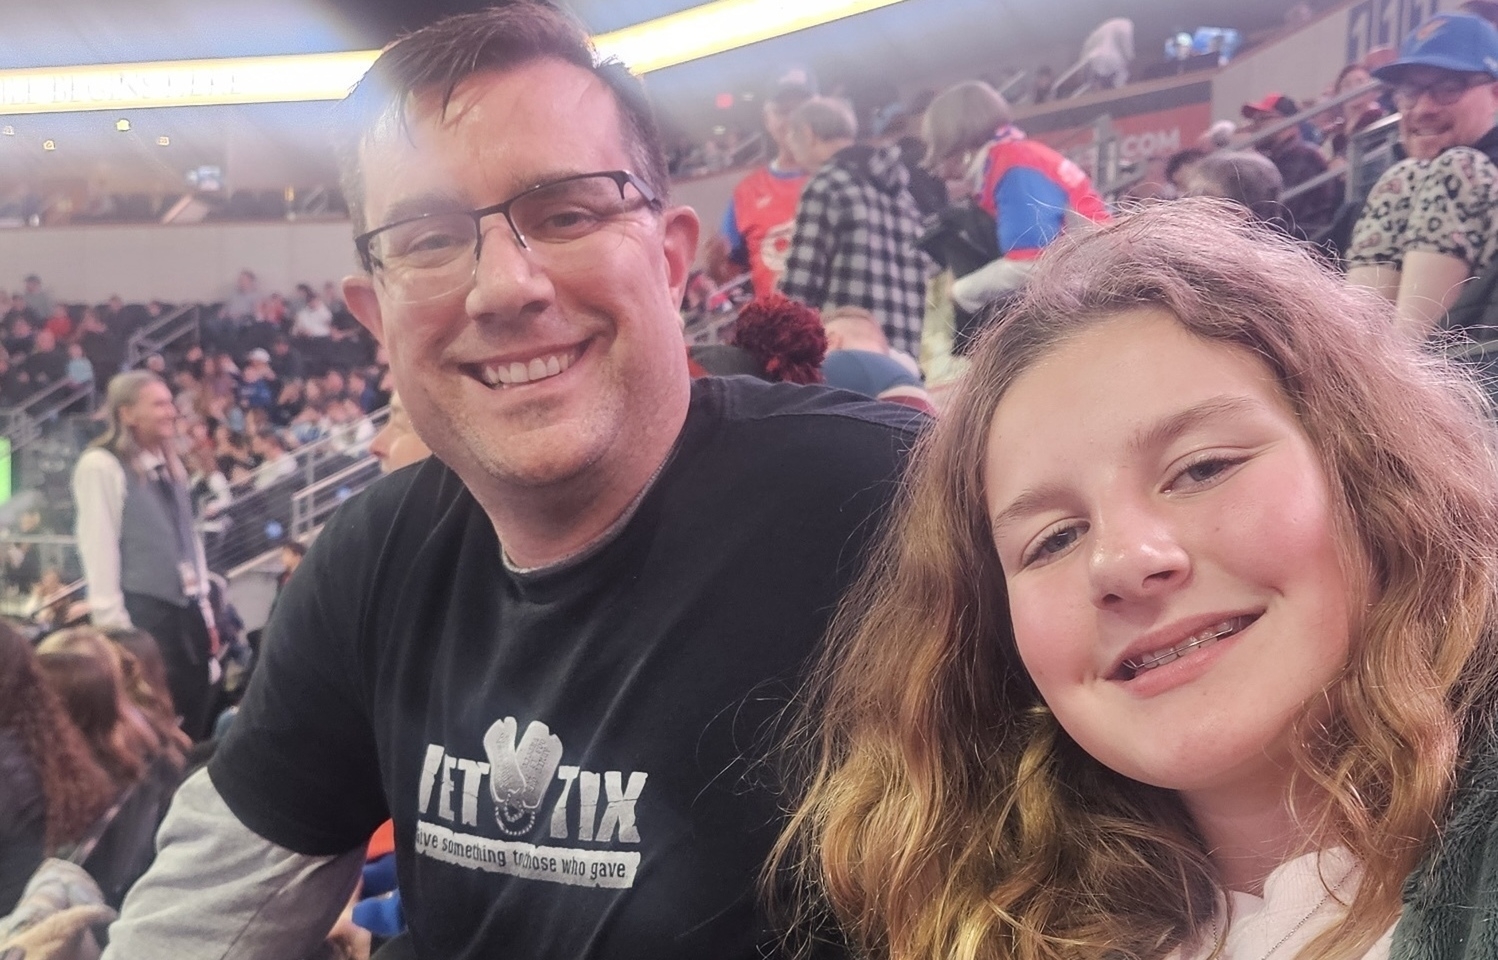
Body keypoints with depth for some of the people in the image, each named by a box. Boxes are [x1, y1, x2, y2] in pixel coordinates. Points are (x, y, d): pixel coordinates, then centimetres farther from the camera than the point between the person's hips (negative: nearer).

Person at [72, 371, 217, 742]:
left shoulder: (170, 465, 16)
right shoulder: (100, 466, -7)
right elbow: (98, 548, -11)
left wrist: (204, 609, 15)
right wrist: (113, 622, -15)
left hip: (186, 608, 7)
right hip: (143, 612, -7)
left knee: (193, 726, 10)